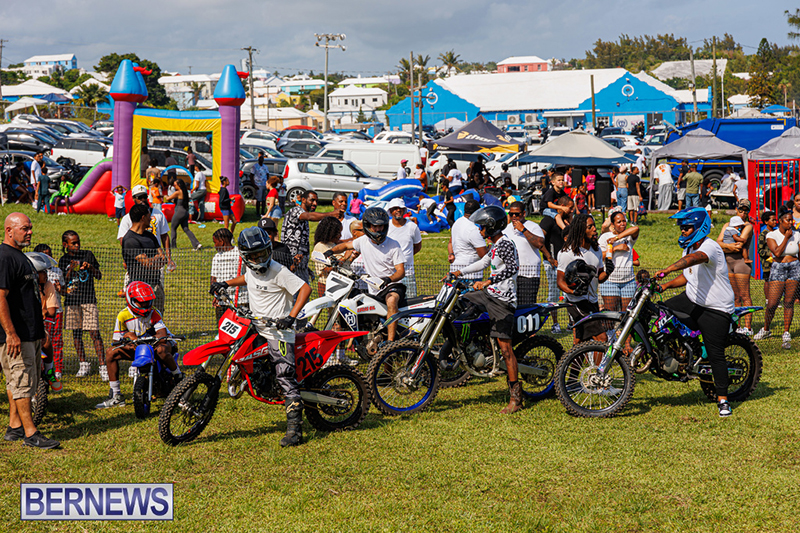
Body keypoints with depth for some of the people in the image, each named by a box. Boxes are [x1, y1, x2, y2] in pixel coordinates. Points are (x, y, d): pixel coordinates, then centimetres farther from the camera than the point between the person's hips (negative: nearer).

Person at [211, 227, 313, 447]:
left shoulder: (278, 271, -14)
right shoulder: (251, 270, 9)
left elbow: (305, 288, -18)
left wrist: (291, 317, -26)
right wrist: (225, 284, 20)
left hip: (278, 332, -8)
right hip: (257, 330, 8)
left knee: (285, 379, -13)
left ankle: (294, 429, -17)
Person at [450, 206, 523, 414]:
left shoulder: (505, 243, -14)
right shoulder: (496, 245, 17)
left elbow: (513, 267, -28)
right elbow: (483, 263, 31)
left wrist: (487, 282, -31)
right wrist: (459, 272, 26)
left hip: (503, 299, -10)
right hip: (490, 294, 10)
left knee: (504, 345, -12)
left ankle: (516, 396, -11)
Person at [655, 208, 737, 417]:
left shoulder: (709, 247, -20)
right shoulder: (689, 247, 8)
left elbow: (694, 258, -43)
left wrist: (668, 269, -58)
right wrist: (665, 285, 4)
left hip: (715, 309, -8)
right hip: (691, 300, 8)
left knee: (716, 355, -6)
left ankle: (723, 400, 5)